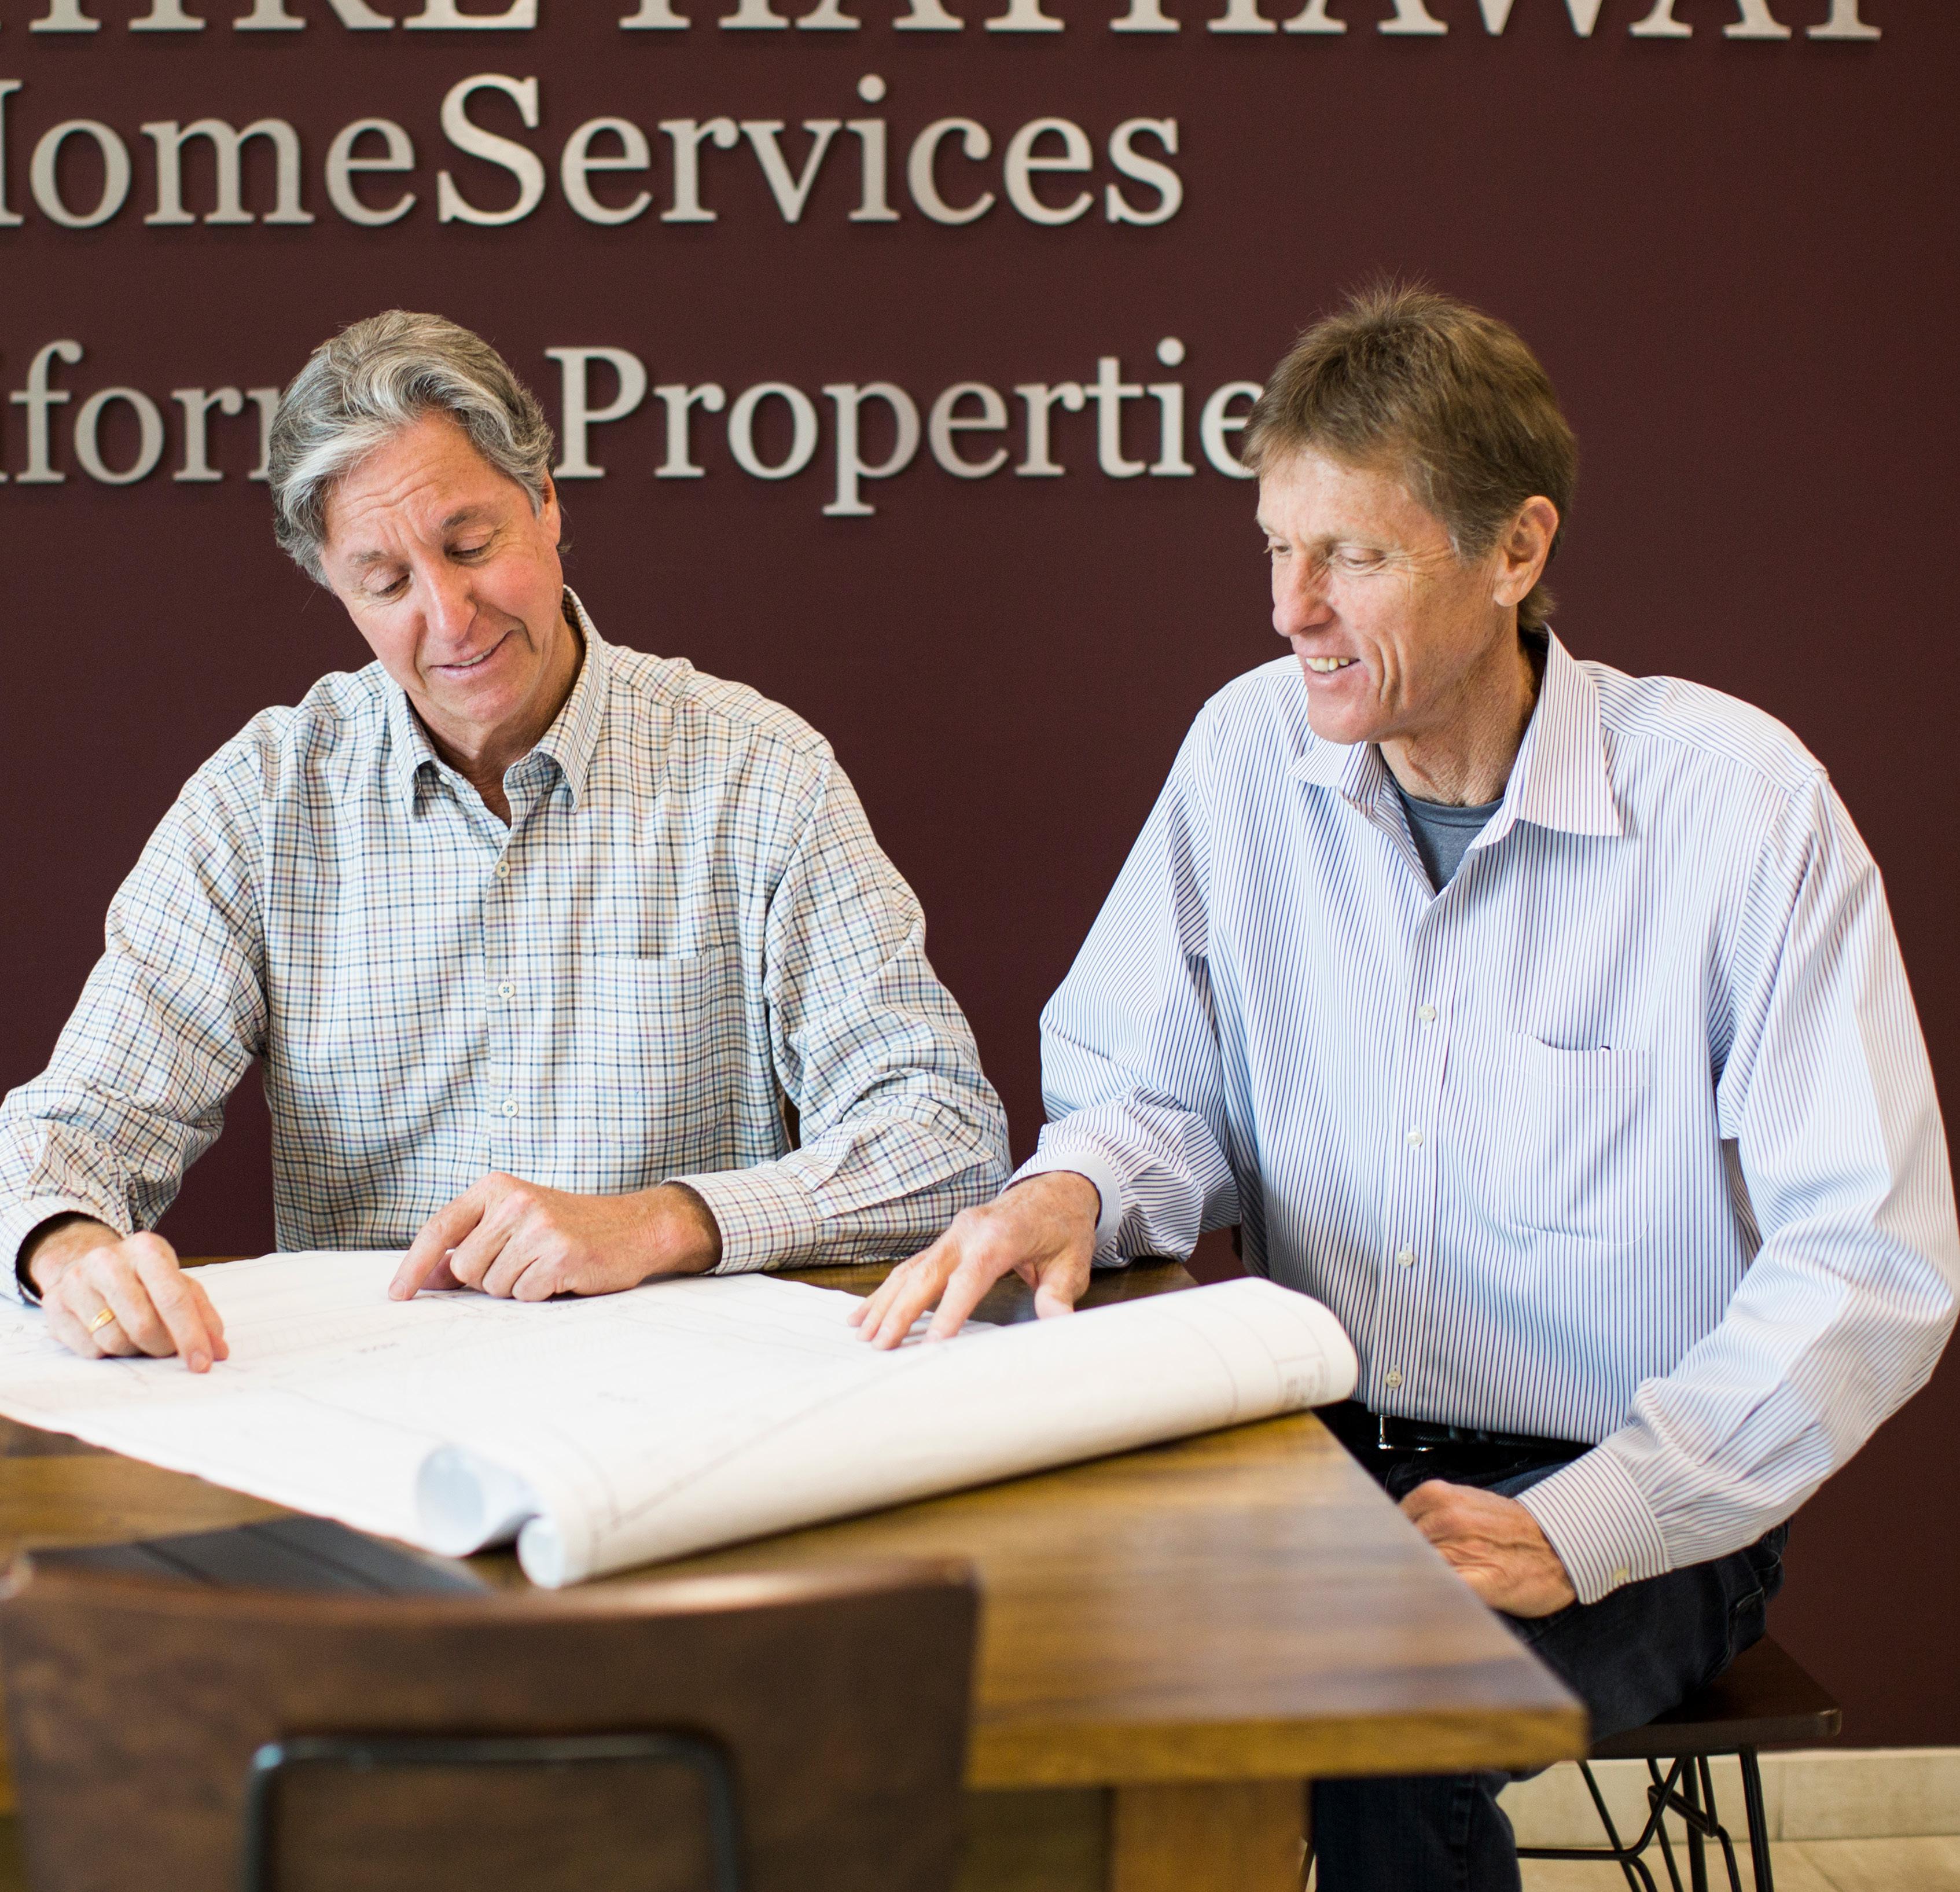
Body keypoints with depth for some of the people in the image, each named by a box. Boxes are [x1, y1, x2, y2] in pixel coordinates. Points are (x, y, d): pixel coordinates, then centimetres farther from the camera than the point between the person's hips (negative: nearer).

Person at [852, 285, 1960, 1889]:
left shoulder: (1738, 802, -13)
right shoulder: (1250, 751, 1)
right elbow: (1159, 1090, 10)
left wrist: (1576, 1531, -22)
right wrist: (1070, 1188, -15)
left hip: (1626, 1500, -3)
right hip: (1315, 1450, 3)